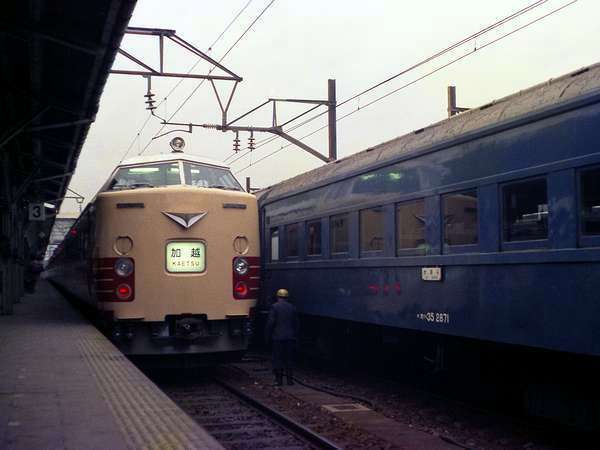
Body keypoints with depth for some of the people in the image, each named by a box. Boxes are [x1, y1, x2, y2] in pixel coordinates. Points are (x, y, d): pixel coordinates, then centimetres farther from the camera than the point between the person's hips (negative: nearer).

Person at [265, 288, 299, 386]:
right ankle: (290, 379, 11)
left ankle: (279, 380, 1)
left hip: (278, 337, -4)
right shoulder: (292, 307, 7)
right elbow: (296, 323, 11)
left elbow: (270, 323, -10)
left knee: (278, 359, 2)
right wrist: (295, 335, 19)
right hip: (290, 338, 4)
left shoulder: (275, 307, -8)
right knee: (289, 359, 10)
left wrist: (267, 336, -2)